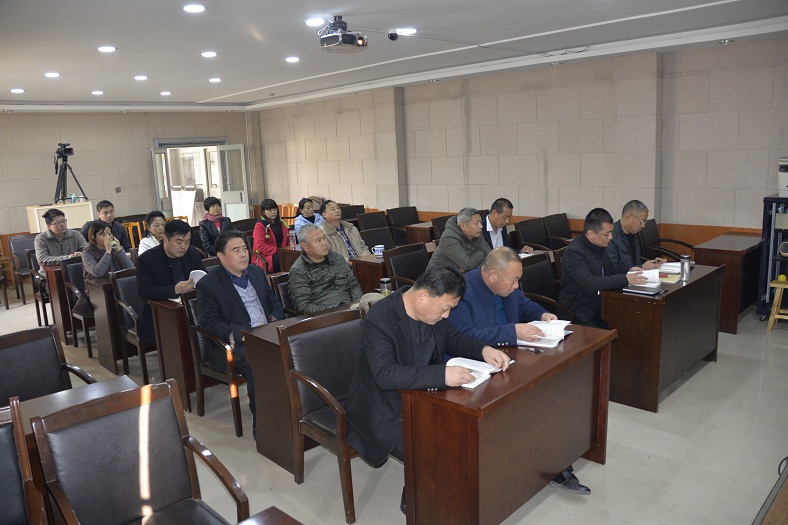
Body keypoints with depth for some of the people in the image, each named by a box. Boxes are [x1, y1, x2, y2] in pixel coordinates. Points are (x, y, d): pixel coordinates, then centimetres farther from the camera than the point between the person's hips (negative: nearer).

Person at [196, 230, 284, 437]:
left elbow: (275, 302, 22)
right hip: (234, 345, -5)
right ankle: (261, 423, -19)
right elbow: (208, 323, -8)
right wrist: (243, 333, -19)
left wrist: (274, 321, -1)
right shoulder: (208, 284, 0)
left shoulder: (256, 272, 18)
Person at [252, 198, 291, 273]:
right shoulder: (260, 225, 2)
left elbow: (288, 242, 28)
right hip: (266, 257, -5)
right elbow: (260, 246, -10)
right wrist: (276, 251, -17)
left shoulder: (282, 224, 21)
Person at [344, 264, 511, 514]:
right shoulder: (379, 319, -27)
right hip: (385, 410, -7)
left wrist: (483, 350, -9)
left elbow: (453, 339, 11)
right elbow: (385, 374, -36)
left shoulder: (431, 310, -4)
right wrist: (442, 374, -43)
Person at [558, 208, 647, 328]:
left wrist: (629, 273, -3)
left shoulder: (600, 246, 6)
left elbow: (610, 273, 16)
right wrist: (625, 279, -27)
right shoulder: (574, 252, -20)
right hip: (579, 310, -7)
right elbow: (590, 283, -30)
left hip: (599, 304, 8)